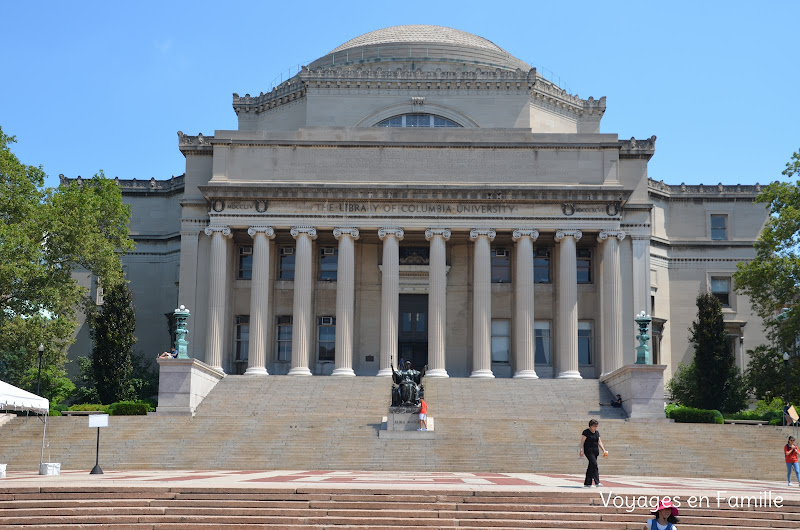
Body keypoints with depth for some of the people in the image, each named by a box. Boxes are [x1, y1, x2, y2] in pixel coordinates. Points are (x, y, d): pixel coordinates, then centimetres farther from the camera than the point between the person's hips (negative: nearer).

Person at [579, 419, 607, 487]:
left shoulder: (597, 433, 15)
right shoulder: (586, 432, -6)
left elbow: (599, 442, 17)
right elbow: (582, 442, -9)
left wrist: (604, 450, 8)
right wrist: (581, 450, -18)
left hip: (595, 451, 7)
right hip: (589, 451, -7)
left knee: (591, 467, 8)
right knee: (594, 464, -19)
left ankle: (587, 483, 13)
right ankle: (597, 482, -22)